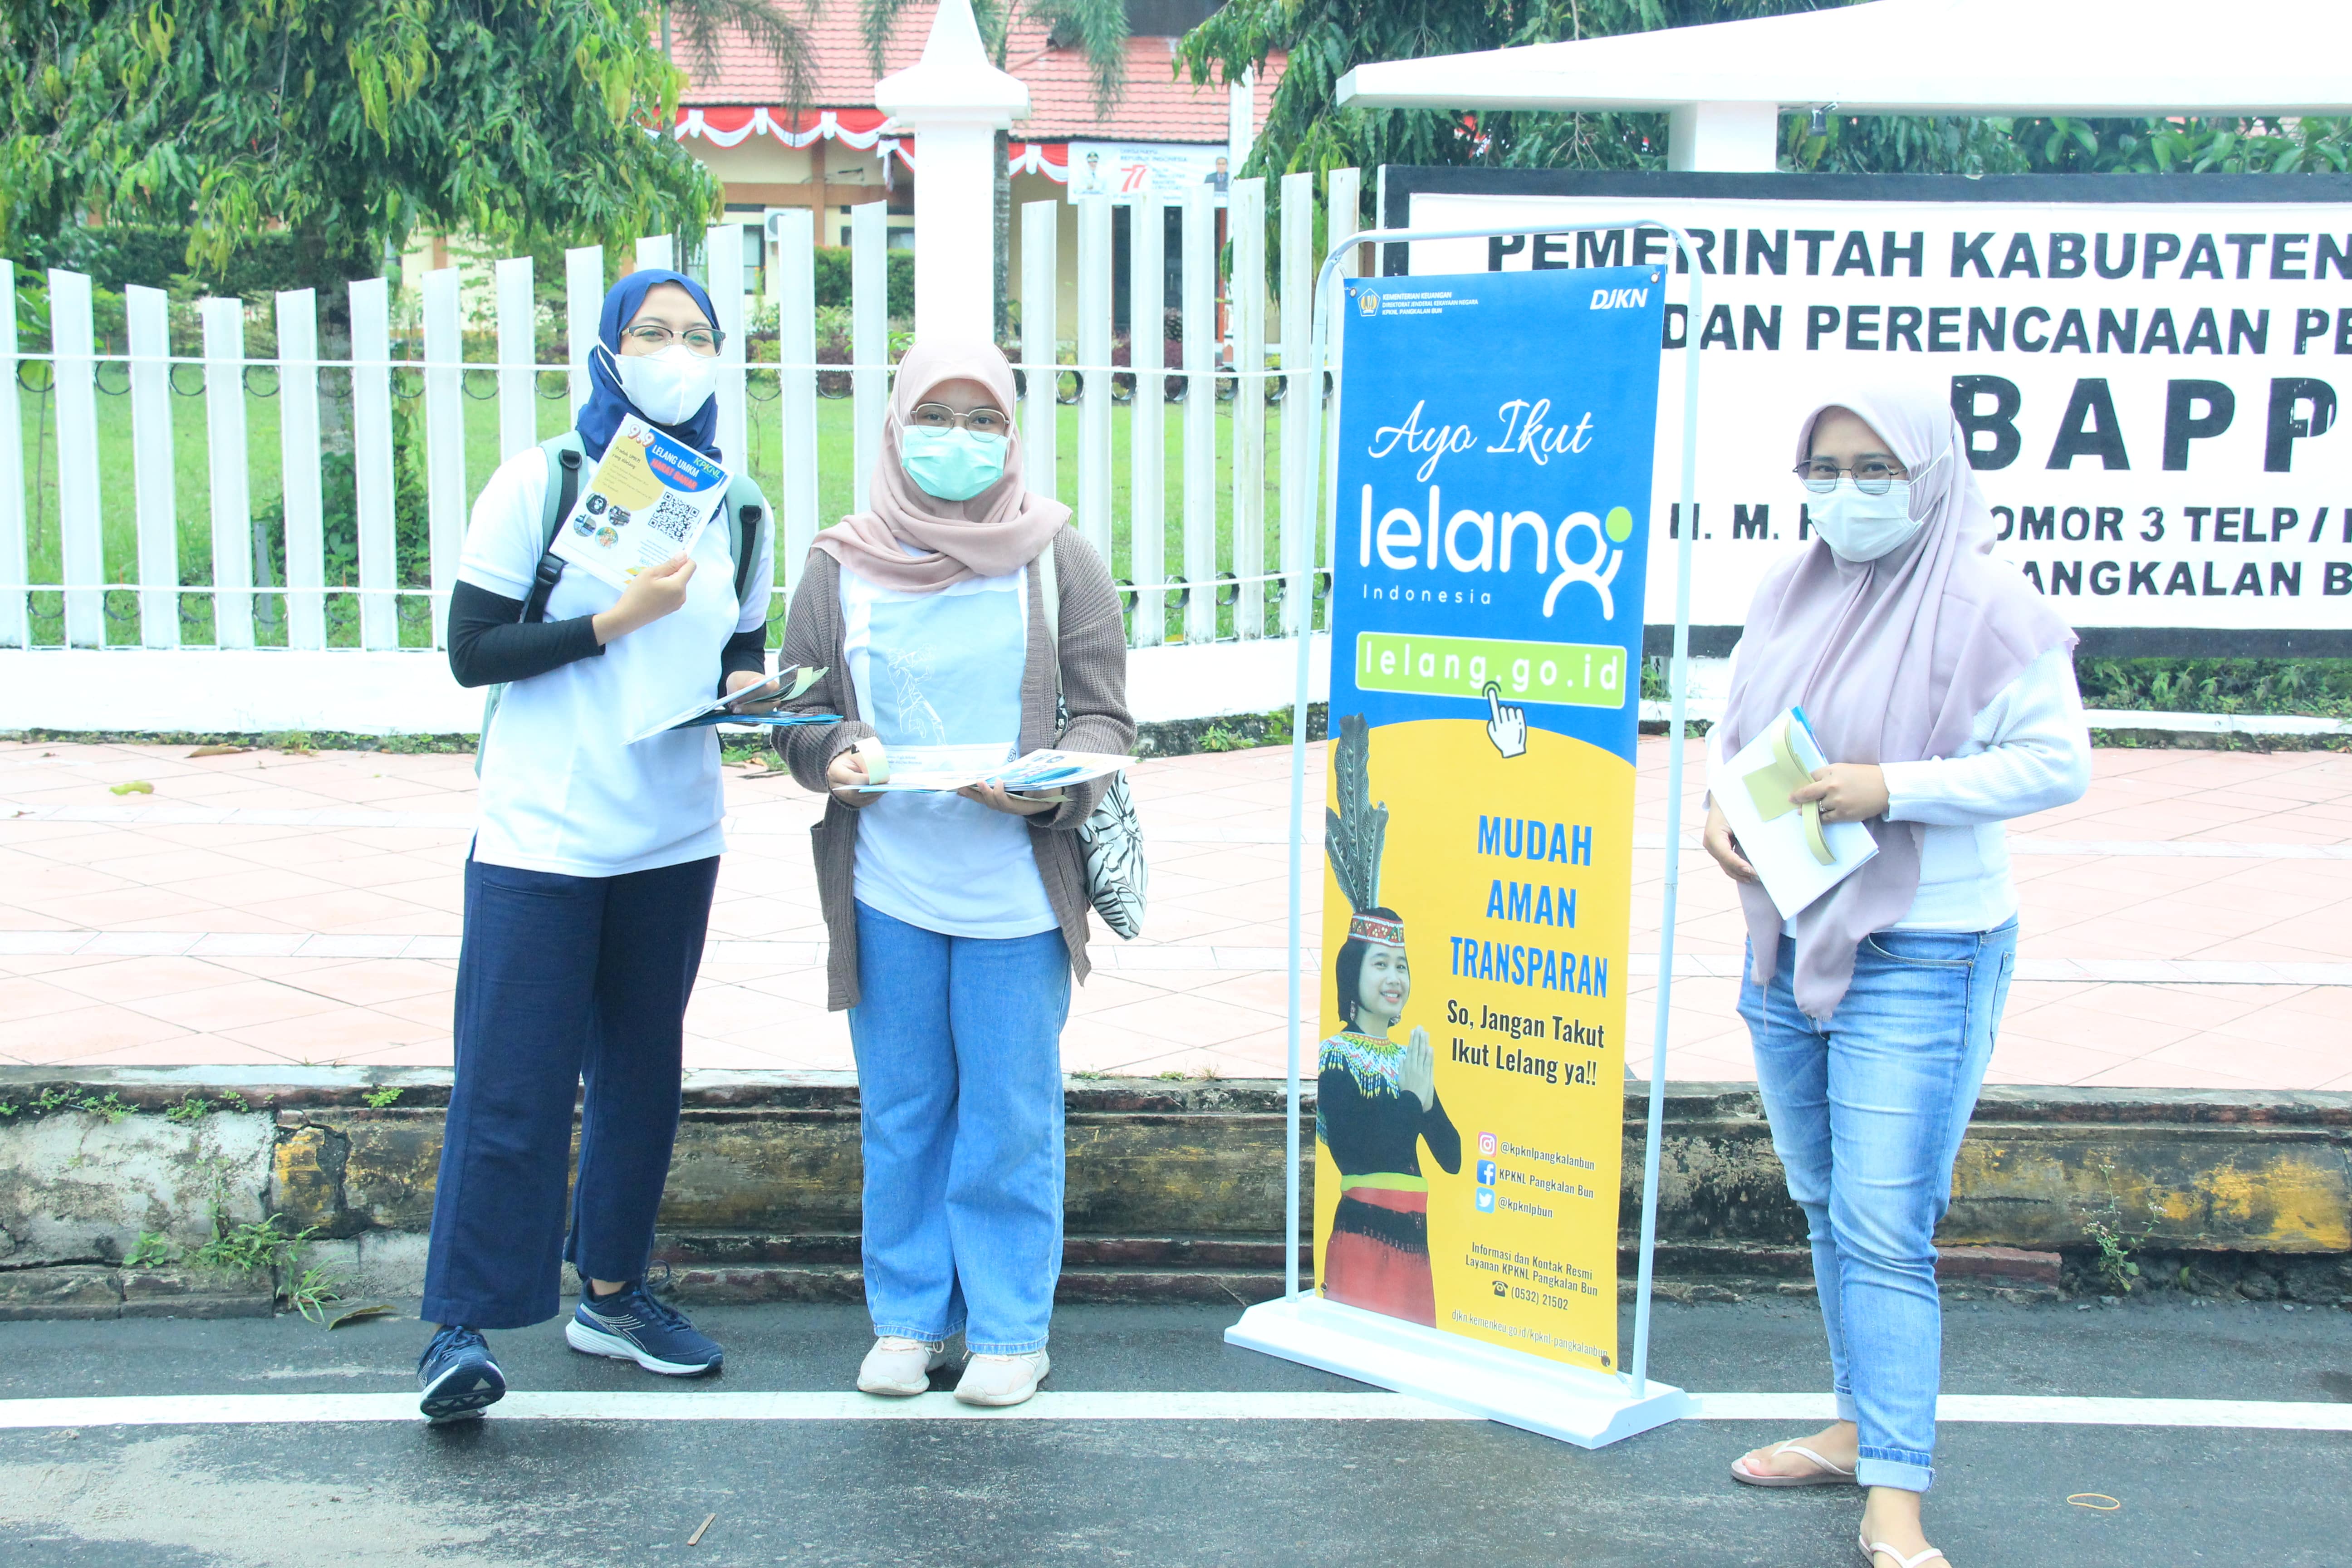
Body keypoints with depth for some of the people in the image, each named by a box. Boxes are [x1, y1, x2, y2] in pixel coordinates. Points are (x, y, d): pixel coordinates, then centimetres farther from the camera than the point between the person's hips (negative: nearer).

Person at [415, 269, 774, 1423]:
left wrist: (747, 686, -6)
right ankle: (460, 1326, 4)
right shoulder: (539, 484, -6)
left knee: (643, 1071, 13)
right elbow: (471, 652, -9)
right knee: (511, 1082, -5)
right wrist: (616, 620, -18)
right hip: (542, 837, -5)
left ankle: (611, 1292, 28)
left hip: (674, 839, 5)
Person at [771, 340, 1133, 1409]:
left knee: (1011, 1117, 5)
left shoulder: (1058, 561, 2)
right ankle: (909, 1319, 25)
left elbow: (1105, 719, 2)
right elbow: (799, 714, 10)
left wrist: (1051, 784, -18)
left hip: (1015, 887, -2)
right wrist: (835, 757, -13)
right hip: (885, 888, 2)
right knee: (899, 1111, 11)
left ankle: (1010, 1331, 19)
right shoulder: (841, 566, 6)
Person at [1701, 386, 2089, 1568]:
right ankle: (1860, 1425, 33)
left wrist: (1894, 788, -23)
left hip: (1919, 960, -7)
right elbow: (1733, 720, 17)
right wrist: (1720, 803, -4)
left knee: (1883, 1232, -10)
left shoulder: (1986, 608, -12)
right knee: (1824, 1209, 17)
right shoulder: (1791, 593, 8)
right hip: (1786, 942, 7)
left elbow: (2058, 763, -14)